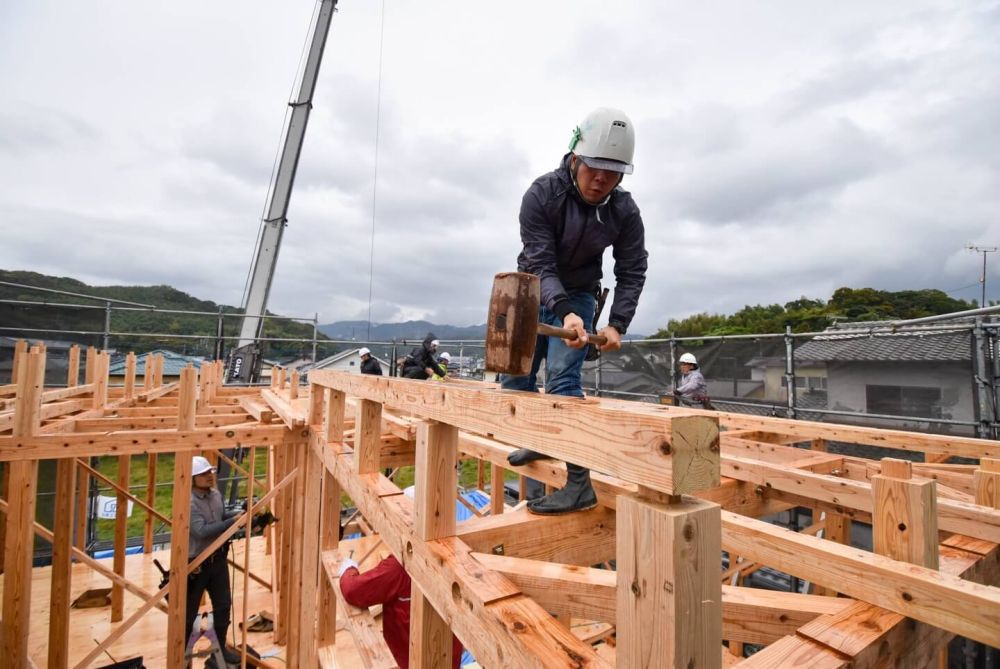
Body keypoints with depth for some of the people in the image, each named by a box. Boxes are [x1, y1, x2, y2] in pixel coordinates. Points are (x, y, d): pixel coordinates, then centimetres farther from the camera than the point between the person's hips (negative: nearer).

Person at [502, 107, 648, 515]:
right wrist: (562, 311, -44)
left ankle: (579, 481, -16)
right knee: (514, 378, 7)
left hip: (577, 296, -2)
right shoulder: (542, 194, -22)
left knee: (562, 377, -19)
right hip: (533, 295, 2)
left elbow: (631, 273, -9)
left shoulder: (624, 212, -17)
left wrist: (617, 324, -23)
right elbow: (539, 264, -28)